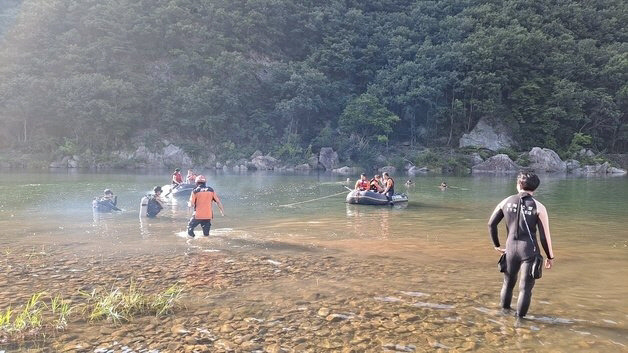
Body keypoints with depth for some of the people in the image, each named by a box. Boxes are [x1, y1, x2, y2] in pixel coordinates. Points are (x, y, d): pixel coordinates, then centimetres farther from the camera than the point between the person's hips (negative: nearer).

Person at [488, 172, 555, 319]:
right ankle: (520, 318, 12)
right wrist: (550, 257, 5)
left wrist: (496, 245, 15)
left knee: (508, 282, 23)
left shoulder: (506, 201, 1)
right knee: (525, 287, 8)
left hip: (511, 249, 3)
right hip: (529, 251, -3)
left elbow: (491, 224, 4)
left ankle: (505, 310, 40)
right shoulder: (539, 207, -7)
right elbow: (545, 235, -7)